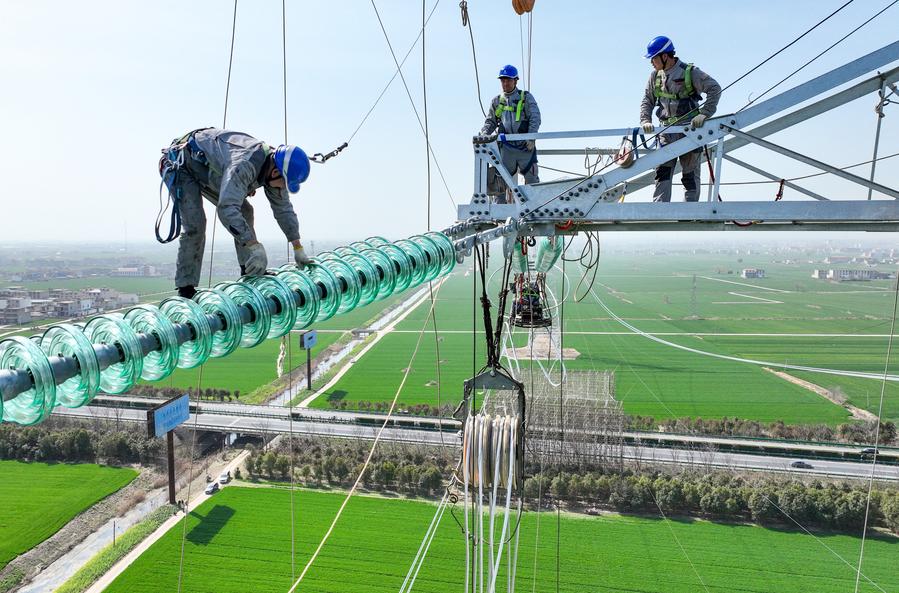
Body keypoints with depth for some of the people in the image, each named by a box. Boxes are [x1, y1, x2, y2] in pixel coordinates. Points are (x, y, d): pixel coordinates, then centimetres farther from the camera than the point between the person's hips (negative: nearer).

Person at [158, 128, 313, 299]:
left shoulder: (274, 167, -13)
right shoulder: (243, 164, -42)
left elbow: (284, 209, -2)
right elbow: (227, 208, -51)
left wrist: (298, 248, -2)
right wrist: (255, 246, -53)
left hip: (206, 172, 9)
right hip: (180, 163, -8)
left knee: (244, 211, 1)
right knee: (195, 224, -20)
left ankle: (251, 272, 6)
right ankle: (186, 289, -12)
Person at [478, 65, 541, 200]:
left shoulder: (526, 97, 7)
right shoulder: (496, 101, 17)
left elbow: (535, 118, -1)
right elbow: (490, 121, 20)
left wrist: (531, 137, -15)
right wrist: (485, 133, -1)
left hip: (525, 145, -2)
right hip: (506, 146, 3)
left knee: (531, 178, -1)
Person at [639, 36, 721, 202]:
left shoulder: (690, 72, -6)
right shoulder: (655, 76, 9)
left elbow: (715, 88, -8)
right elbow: (647, 101, 12)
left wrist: (704, 114, -19)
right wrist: (645, 121, -6)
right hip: (667, 130, 4)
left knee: (690, 174, 1)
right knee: (662, 171, -6)